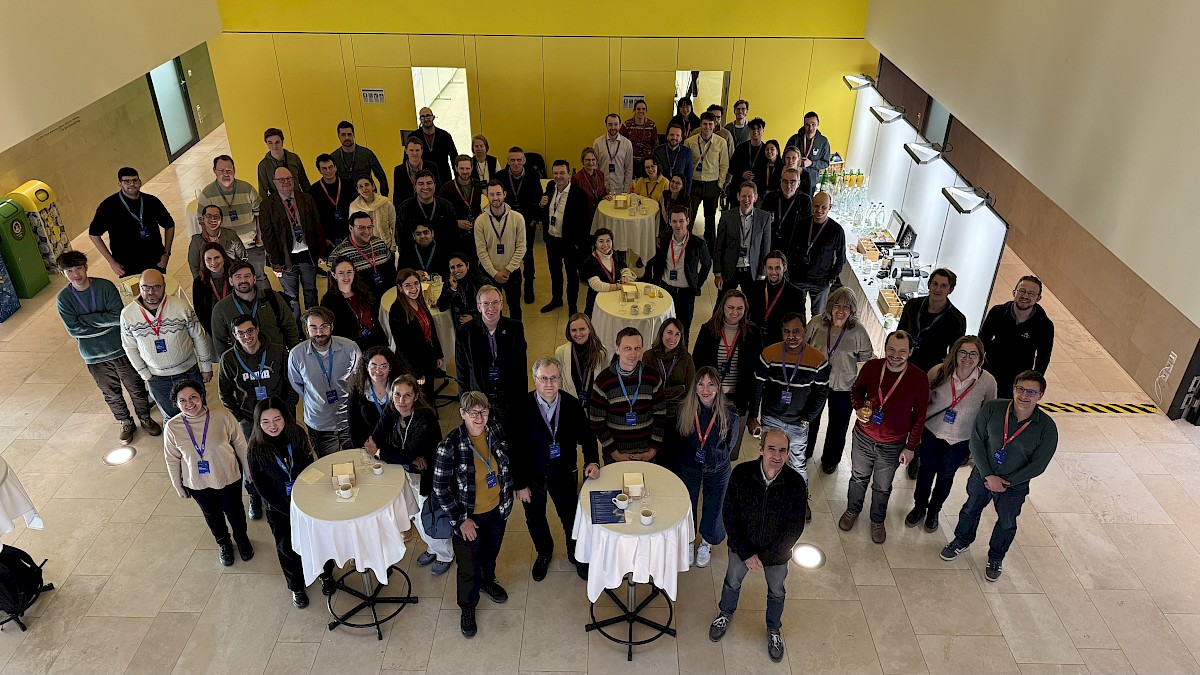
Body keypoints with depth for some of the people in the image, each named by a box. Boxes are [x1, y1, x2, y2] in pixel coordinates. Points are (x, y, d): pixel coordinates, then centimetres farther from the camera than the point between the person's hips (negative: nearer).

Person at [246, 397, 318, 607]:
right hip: (279, 511, -1)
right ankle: (296, 587, 42)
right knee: (288, 550, 16)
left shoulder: (297, 435, -15)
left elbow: (311, 468, -3)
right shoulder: (256, 450, -20)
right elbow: (263, 490, -14)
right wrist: (290, 511, -16)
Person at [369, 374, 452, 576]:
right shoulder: (390, 412, -13)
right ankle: (431, 548, 52)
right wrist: (412, 458, -30)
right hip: (407, 472, 6)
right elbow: (376, 440, -18)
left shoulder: (425, 419, -32)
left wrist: (379, 452, -22)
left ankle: (445, 555, 39)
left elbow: (406, 456, -34)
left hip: (428, 475, -6)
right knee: (417, 516, 24)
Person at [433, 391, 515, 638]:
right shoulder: (450, 446, -27)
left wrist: (520, 485, 10)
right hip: (469, 516, -4)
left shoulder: (496, 430, -12)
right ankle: (467, 607, 41)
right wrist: (460, 520, -16)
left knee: (491, 552, 29)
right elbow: (440, 489, -19)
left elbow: (508, 461, 8)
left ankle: (487, 580, 61)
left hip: (496, 510, 5)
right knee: (469, 566, 14)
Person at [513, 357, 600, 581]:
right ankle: (544, 553, 51)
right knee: (535, 520, 21)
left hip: (564, 474, 1)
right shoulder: (521, 408, -22)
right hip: (532, 476, -1)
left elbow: (586, 436, -2)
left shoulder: (572, 404, -15)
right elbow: (514, 449, -14)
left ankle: (576, 554, 48)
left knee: (571, 516, 18)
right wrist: (520, 483, -11)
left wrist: (592, 461, -19)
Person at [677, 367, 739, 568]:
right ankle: (688, 542, 44)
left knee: (713, 507, 16)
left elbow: (730, 446, -8)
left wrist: (711, 456, -16)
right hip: (688, 467, 1)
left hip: (717, 470, 0)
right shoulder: (684, 409, -17)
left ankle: (706, 544, 45)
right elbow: (676, 440, -4)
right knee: (687, 505, 16)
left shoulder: (730, 413, -20)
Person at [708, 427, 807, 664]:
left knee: (777, 592, 25)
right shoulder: (741, 474, -27)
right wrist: (746, 554, -17)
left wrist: (765, 557, -18)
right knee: (732, 582, 27)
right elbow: (729, 515, -17)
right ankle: (726, 613, 59)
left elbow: (794, 528, -18)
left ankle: (774, 630, 55)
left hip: (777, 554, 0)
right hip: (741, 547, 0)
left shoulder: (796, 484, -27)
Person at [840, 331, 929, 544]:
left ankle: (877, 520, 44)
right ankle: (852, 510, 48)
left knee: (883, 487, 19)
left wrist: (911, 447, -3)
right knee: (859, 477, 23)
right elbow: (856, 389, 6)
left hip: (892, 446, -1)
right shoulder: (871, 367, -15)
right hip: (863, 437, 1)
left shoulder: (919, 379, -18)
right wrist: (858, 408, -14)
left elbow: (919, 416, -7)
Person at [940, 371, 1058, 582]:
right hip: (982, 475, 1)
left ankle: (996, 557, 48)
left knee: (1006, 523, 21)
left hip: (1015, 486, -1)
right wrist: (989, 476, -18)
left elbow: (1038, 465, -16)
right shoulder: (992, 409, -21)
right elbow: (976, 441, -14)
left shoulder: (1047, 428, -23)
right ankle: (962, 541, 52)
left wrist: (1006, 482, -15)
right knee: (971, 509, 24)